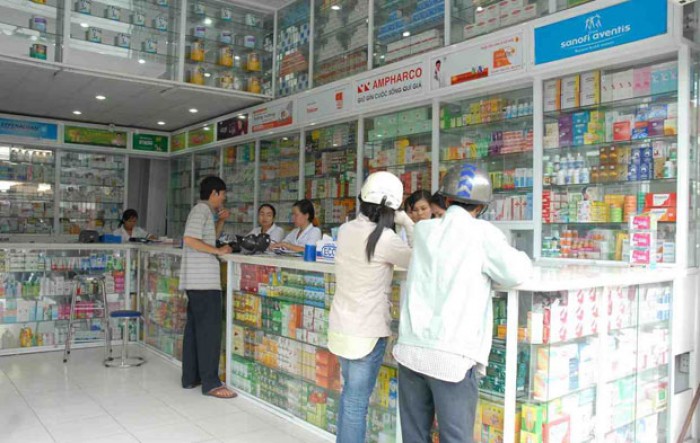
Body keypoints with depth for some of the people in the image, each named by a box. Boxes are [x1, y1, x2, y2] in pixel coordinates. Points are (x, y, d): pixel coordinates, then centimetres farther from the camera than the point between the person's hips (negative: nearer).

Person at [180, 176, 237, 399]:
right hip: (203, 280, -10)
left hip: (199, 279, 10)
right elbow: (190, 240, -23)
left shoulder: (205, 211, 18)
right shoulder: (201, 211, -11)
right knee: (209, 329, -7)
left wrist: (221, 221, 16)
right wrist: (218, 251, -16)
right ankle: (210, 383, -3)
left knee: (195, 327, 12)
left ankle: (190, 377, 20)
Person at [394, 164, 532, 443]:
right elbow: (516, 274, -9)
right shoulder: (482, 233, -3)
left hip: (410, 350, 5)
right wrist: (521, 258, 11)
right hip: (451, 356, -4)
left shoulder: (423, 230, 10)